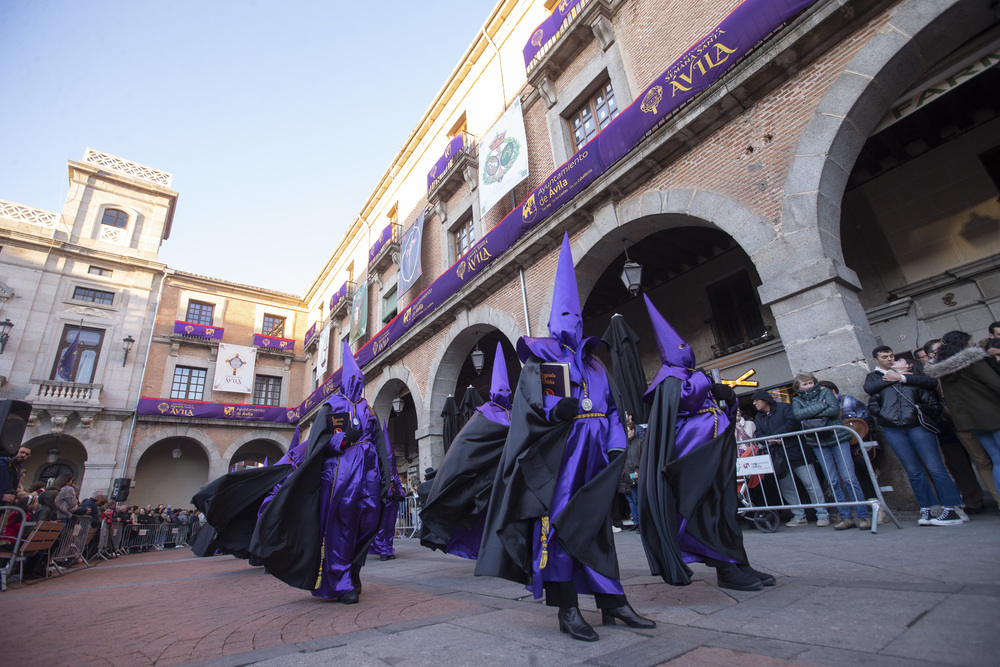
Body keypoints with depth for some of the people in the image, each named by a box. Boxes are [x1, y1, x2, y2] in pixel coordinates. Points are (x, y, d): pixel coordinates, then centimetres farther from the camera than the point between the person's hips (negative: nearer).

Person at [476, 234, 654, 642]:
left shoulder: (593, 364, 21)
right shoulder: (538, 362, 4)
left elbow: (610, 407, 17)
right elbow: (528, 403, -8)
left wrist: (616, 443, 5)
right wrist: (556, 412, -26)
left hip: (593, 451, 6)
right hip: (556, 451, -6)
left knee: (596, 522, 11)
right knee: (557, 520, -7)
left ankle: (612, 603, 20)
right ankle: (567, 610, 3)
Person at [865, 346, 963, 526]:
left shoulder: (910, 374, 16)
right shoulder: (874, 377, 15)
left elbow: (932, 382, -2)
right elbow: (868, 388, -6)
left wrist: (902, 378, -8)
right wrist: (886, 390, -5)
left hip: (917, 425, 0)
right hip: (892, 429, 0)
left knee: (935, 467, -7)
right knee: (913, 471, 2)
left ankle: (952, 510, -2)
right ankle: (927, 509, 8)